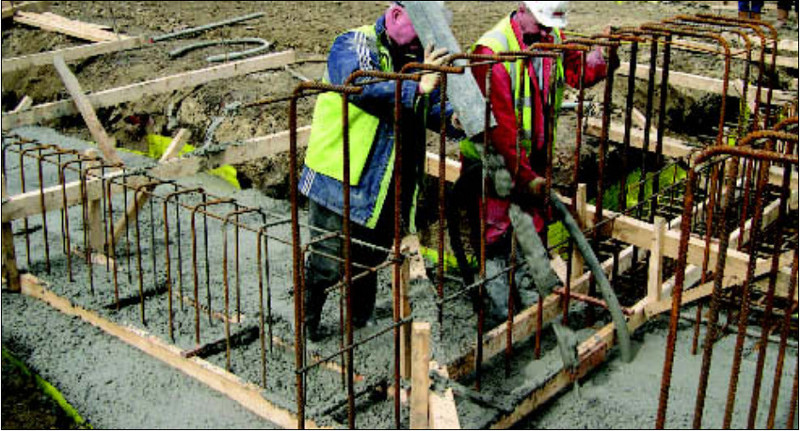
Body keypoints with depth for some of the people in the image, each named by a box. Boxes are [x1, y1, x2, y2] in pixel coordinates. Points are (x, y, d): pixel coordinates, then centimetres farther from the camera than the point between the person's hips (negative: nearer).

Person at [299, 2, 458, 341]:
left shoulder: (416, 58, 9)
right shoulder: (352, 46, -13)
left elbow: (433, 109, 11)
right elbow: (359, 87, -34)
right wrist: (417, 87, -42)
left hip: (387, 190, 7)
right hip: (340, 183, -7)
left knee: (371, 260, 20)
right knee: (327, 264, 2)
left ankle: (363, 319, 40)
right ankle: (306, 321, 24)